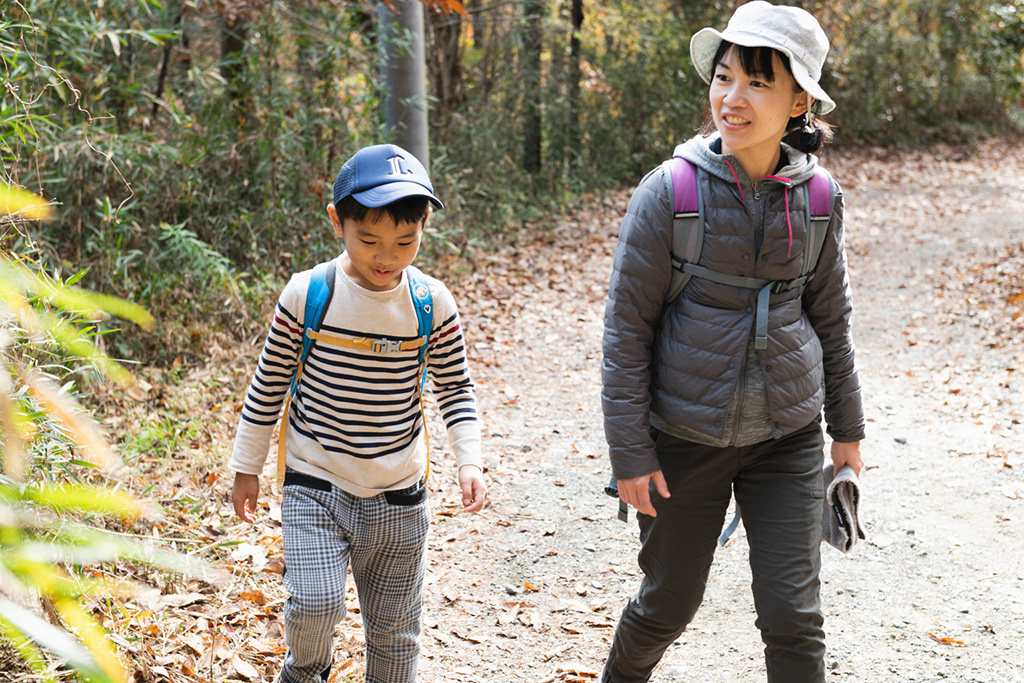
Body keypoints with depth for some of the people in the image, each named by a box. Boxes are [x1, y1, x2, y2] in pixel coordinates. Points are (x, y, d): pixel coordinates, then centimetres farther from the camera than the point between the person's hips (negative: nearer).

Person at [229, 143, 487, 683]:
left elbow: (455, 387, 5)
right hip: (315, 488, -2)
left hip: (398, 497, 2)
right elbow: (269, 383, 1)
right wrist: (246, 467, 6)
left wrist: (469, 459, -9)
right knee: (315, 603, -18)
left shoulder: (432, 303, -6)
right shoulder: (307, 295, -10)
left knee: (394, 630, 9)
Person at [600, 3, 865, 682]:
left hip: (788, 437, 2)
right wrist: (630, 452, -9)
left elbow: (830, 319, 9)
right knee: (669, 604, 13)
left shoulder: (817, 199, -3)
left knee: (794, 614, -1)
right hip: (686, 438, -2)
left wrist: (847, 427, 14)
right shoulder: (669, 193, -13)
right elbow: (627, 327, -9)